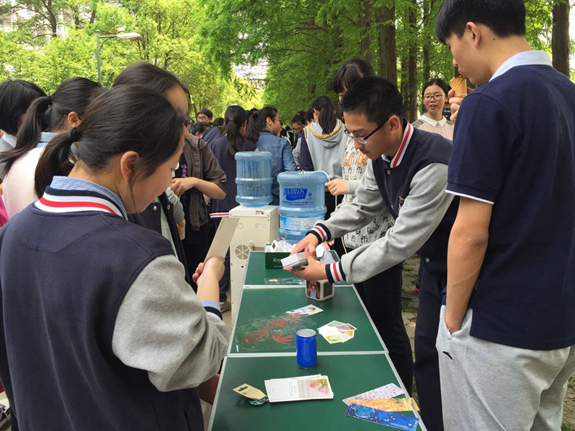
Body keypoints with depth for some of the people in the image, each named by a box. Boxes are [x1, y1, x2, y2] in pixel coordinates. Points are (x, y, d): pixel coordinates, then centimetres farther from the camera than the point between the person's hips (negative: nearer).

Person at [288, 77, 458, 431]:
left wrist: (329, 272, -27)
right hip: (433, 264, 8)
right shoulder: (381, 157, -6)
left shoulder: (434, 165, -33)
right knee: (426, 353, 17)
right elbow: (362, 207, 9)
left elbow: (401, 243, -32)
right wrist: (319, 233, -7)